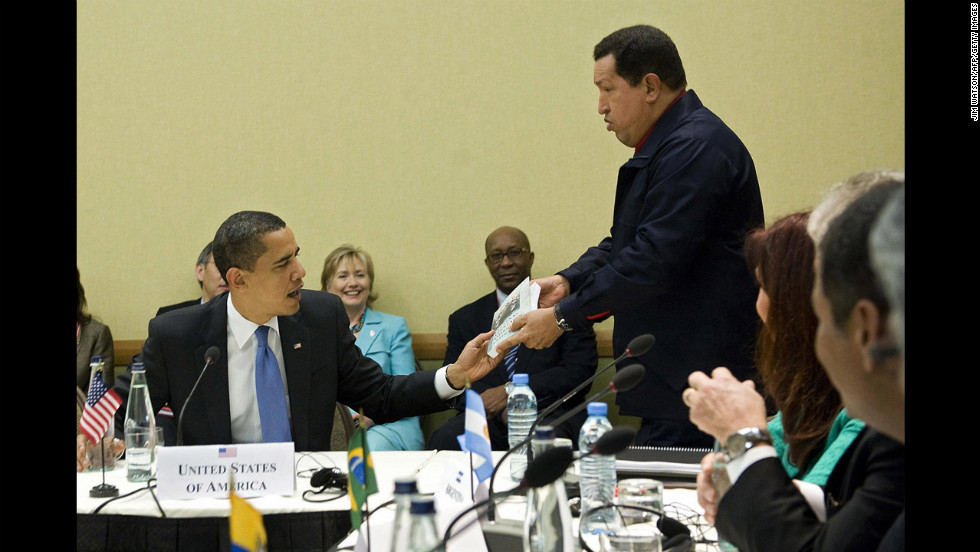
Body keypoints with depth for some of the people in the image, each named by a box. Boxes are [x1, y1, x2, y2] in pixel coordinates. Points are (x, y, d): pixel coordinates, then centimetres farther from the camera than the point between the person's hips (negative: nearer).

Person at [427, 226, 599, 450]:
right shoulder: (464, 319, 20)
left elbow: (580, 371, -1)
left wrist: (510, 391, -11)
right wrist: (503, 411, -13)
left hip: (551, 416, -3)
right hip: (488, 419, 3)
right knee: (444, 439, -31)